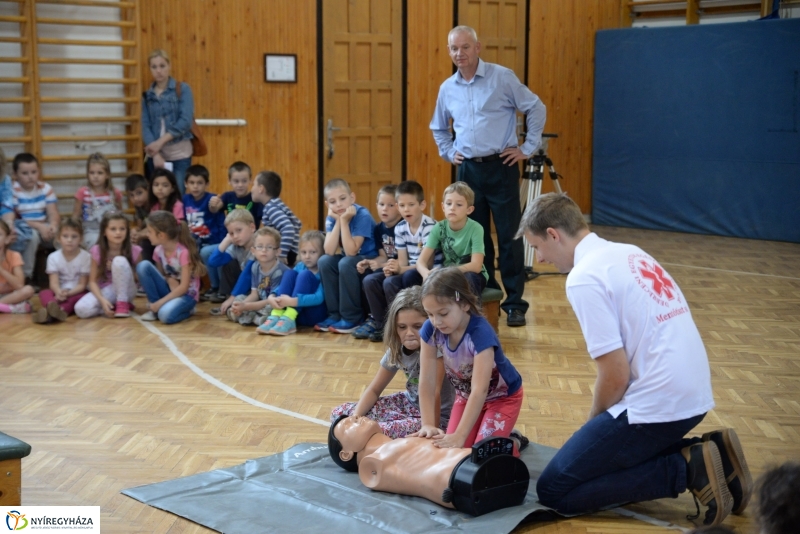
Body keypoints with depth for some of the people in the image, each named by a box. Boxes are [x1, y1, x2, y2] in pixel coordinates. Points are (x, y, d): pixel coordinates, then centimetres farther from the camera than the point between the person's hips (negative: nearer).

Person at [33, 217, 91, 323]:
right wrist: (59, 292, -35)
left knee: (81, 296, -35)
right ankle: (56, 310, -61)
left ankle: (51, 313, -60)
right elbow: (54, 282, -10)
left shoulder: (86, 257, -7)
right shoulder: (53, 257, -1)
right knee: (44, 293, -26)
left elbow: (82, 284, -8)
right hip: (59, 292, 2)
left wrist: (68, 293, -27)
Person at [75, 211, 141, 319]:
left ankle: (123, 304, -17)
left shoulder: (134, 251, -11)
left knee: (120, 261, -29)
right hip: (105, 291, 1)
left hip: (125, 291, -1)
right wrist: (102, 300, -26)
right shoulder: (97, 251, -9)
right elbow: (93, 281, -8)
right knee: (81, 309, -31)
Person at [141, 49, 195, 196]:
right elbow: (145, 127, 1)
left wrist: (161, 141, -15)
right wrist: (156, 154, -12)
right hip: (155, 155, 3)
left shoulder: (183, 90, 0)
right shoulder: (147, 95, 8)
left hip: (179, 153, -3)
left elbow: (186, 121, -11)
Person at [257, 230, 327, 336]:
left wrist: (292, 301, -36)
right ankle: (275, 317, -27)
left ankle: (288, 320, -36)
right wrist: (272, 297, -19)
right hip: (298, 315, 6)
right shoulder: (300, 266, 9)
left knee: (304, 275, -23)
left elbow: (319, 298, -24)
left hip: (316, 315, -5)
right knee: (289, 273, -12)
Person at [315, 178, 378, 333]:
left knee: (346, 263, -31)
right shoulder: (332, 218, -3)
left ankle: (352, 318, -19)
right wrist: (338, 221, -20)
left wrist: (345, 221, -29)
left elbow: (351, 251, -27)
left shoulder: (362, 216, -22)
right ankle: (335, 314, -7)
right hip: (351, 260, 6)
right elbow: (330, 251, -16)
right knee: (325, 261, -17)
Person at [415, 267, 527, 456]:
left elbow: (480, 391, -41)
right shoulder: (430, 330, -23)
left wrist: (460, 436, -45)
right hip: (466, 395, 5)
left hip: (501, 396, -5)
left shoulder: (480, 333, -37)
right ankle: (501, 439, 20)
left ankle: (513, 442, 16)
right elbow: (427, 382, -20)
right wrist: (428, 425, -28)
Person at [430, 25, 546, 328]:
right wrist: (448, 153, 13)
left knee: (509, 236, -3)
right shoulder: (447, 88, 8)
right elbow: (439, 127, 25)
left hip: (500, 167, -4)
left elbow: (536, 109, -3)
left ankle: (515, 303, 3)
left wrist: (528, 149, -5)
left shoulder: (502, 77, -6)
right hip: (467, 170, 5)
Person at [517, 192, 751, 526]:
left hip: (658, 404, -9)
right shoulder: (629, 254, 14)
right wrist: (601, 429, 21)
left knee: (554, 490, -1)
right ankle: (708, 453, 12)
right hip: (693, 394, 9)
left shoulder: (584, 277, -14)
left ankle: (687, 470, -7)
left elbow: (615, 376, -16)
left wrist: (595, 425, 4)